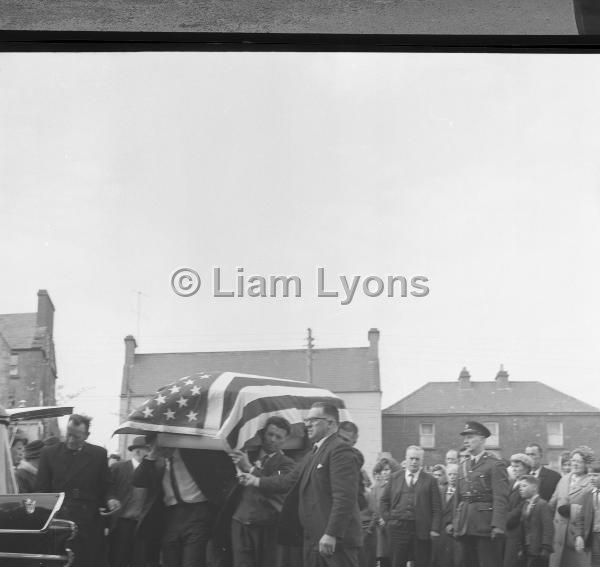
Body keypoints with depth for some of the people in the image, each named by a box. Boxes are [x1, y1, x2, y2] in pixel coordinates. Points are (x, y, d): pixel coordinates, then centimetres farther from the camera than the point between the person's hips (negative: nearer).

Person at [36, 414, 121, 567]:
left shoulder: (99, 454, 7)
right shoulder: (49, 452, 6)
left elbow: (105, 489, 11)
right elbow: (41, 489, 7)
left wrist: (110, 500, -10)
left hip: (89, 524, 0)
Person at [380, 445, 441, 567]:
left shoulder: (430, 481, 4)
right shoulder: (394, 478, 11)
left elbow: (436, 507, 0)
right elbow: (384, 500, 14)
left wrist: (435, 529, -8)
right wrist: (388, 519, 3)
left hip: (421, 530, -1)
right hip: (398, 528, 2)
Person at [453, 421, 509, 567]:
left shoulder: (495, 465, -5)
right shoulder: (464, 466, 17)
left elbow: (501, 498, -12)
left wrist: (498, 526, -20)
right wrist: (454, 522, 10)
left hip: (485, 527, -7)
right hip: (465, 528, 7)